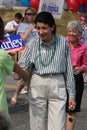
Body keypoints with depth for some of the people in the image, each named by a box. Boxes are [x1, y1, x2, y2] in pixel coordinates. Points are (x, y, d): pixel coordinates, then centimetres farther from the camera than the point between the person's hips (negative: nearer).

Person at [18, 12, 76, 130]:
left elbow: (68, 69, 3)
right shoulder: (33, 44, -1)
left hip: (57, 86, -1)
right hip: (37, 86, 1)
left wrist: (71, 95, 4)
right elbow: (21, 67, -3)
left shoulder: (62, 42, -2)